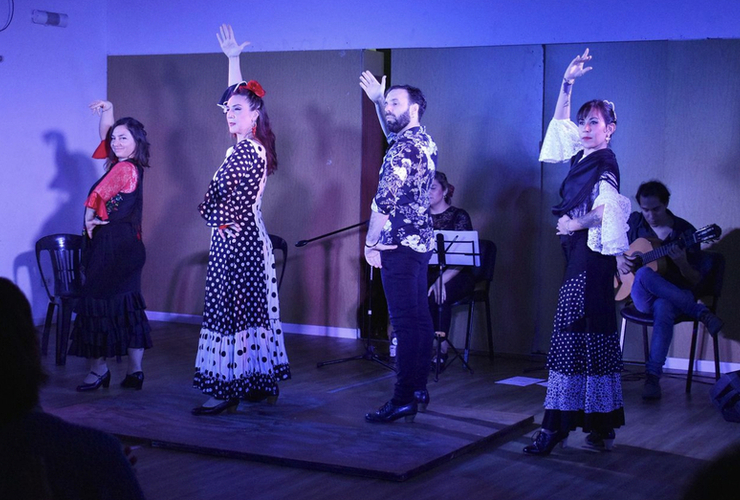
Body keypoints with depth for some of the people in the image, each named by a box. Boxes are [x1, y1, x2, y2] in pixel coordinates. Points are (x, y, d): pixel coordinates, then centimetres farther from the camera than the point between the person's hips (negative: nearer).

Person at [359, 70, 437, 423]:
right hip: (421, 241, 10)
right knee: (419, 318, 12)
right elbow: (391, 132, 38)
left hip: (399, 245, -10)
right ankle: (419, 389, 18)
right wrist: (377, 100, 33)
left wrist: (371, 243, -12)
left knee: (405, 322, -11)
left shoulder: (403, 148, -15)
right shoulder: (424, 140, 15)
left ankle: (404, 400, -11)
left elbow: (385, 201, -19)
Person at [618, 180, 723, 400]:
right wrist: (618, 258, -4)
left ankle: (653, 376, -43)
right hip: (642, 298, 2)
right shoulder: (634, 222, 4)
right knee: (644, 274, -37)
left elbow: (695, 281, -3)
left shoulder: (685, 231, -3)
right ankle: (700, 312, -28)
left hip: (675, 294, -2)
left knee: (663, 308, -41)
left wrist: (682, 264, -25)